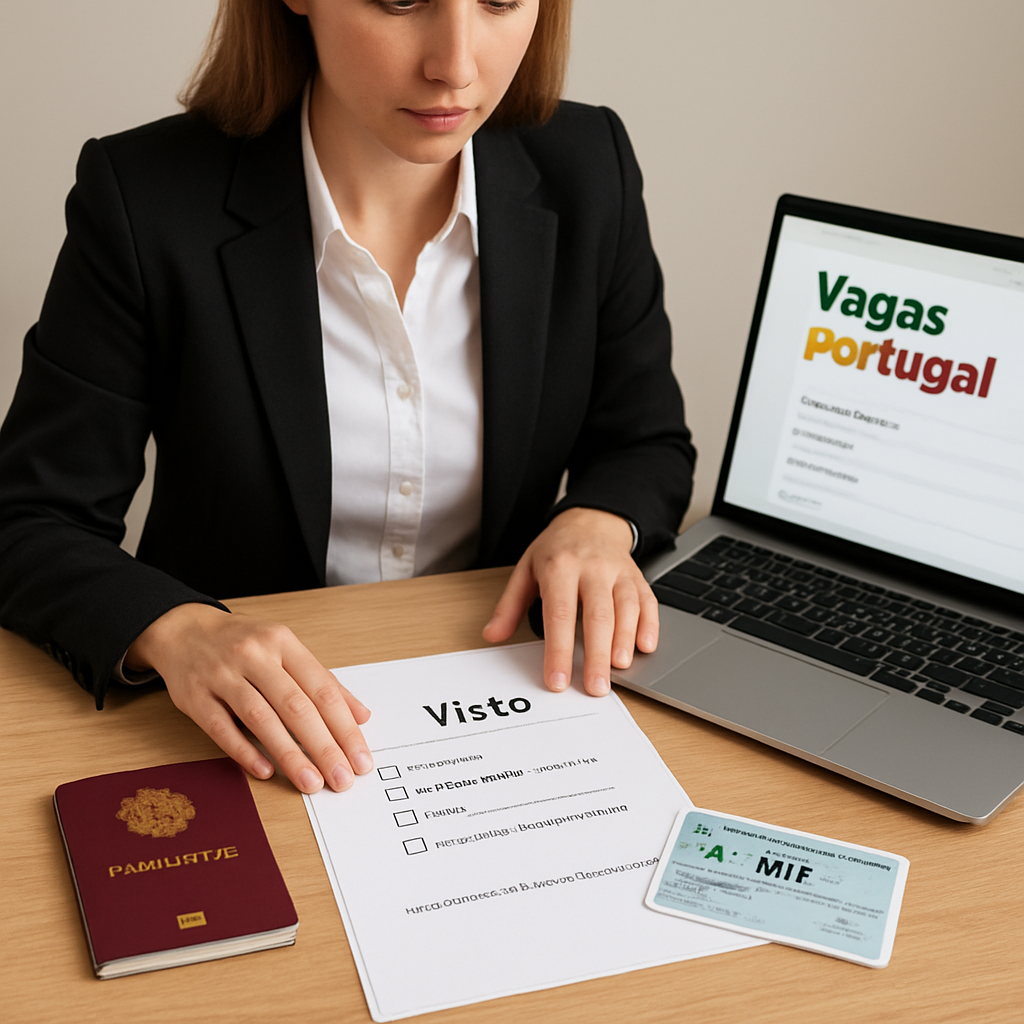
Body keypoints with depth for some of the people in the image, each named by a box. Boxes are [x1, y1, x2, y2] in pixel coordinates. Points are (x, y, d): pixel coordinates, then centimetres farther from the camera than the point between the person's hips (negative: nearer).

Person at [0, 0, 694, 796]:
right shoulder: (146, 200, -14)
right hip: (253, 742, -1)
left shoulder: (587, 171, -5)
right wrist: (175, 631, -29)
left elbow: (647, 443, 9)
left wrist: (599, 522, -14)